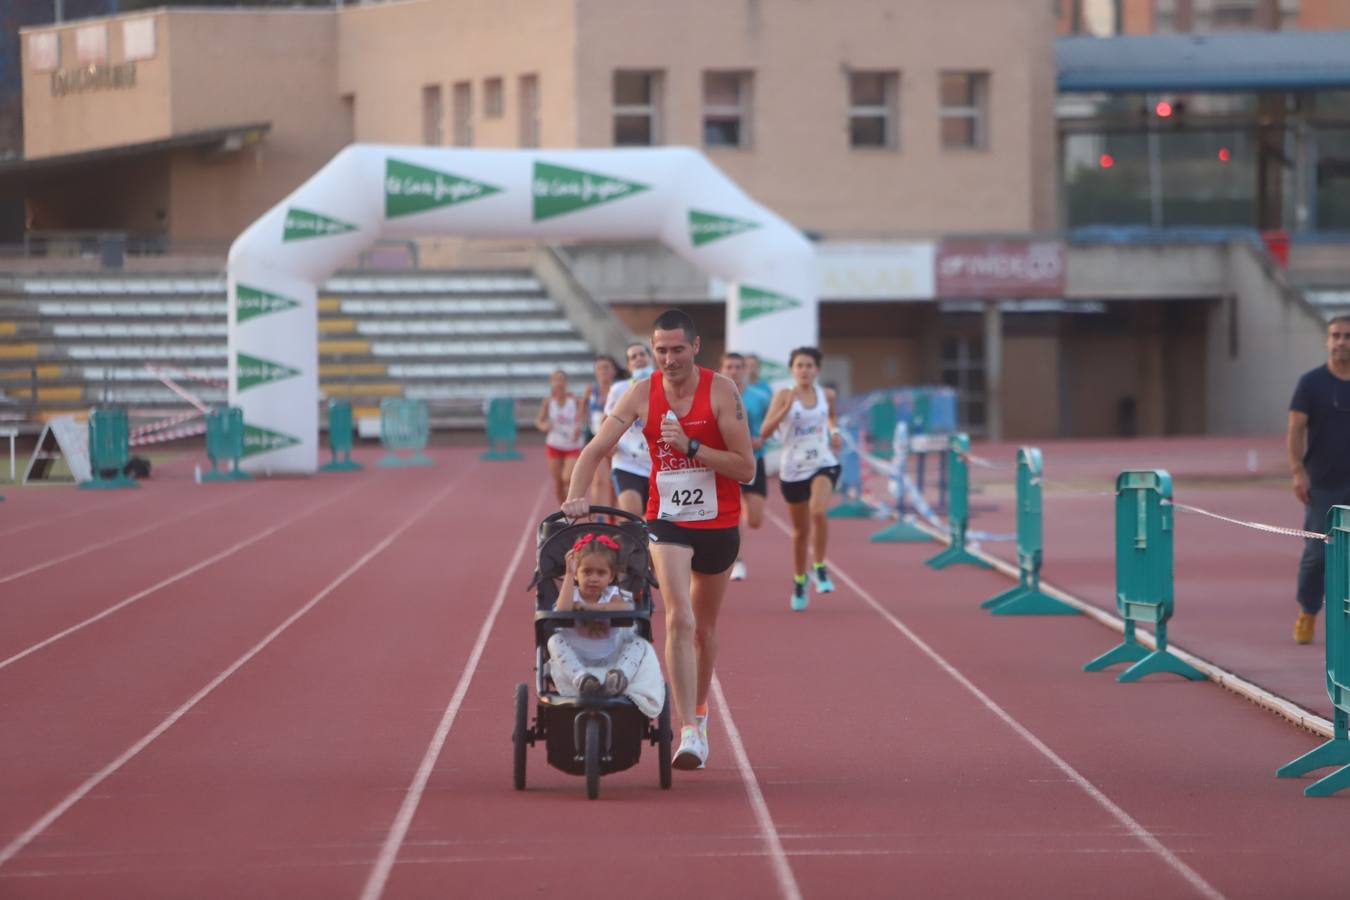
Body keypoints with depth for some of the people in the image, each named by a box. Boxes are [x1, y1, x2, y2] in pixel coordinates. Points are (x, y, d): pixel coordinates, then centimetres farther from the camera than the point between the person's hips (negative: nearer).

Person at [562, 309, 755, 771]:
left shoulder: (721, 391, -12)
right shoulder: (642, 394, -6)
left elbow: (746, 467, -15)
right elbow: (596, 449, -5)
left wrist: (690, 445, -26)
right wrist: (575, 495, -22)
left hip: (719, 524, 0)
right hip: (667, 521, 0)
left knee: (705, 627, 15)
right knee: (679, 619, -19)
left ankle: (699, 713, 38)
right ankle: (688, 732, -23)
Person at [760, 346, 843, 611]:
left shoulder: (827, 396, 2)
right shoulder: (784, 396, -7)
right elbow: (764, 431, -17)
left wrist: (834, 431, 6)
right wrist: (786, 409, -28)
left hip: (823, 463, 0)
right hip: (793, 468, 0)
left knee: (818, 512, -28)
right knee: (801, 529, 11)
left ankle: (819, 567, -9)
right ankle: (799, 580, 33)